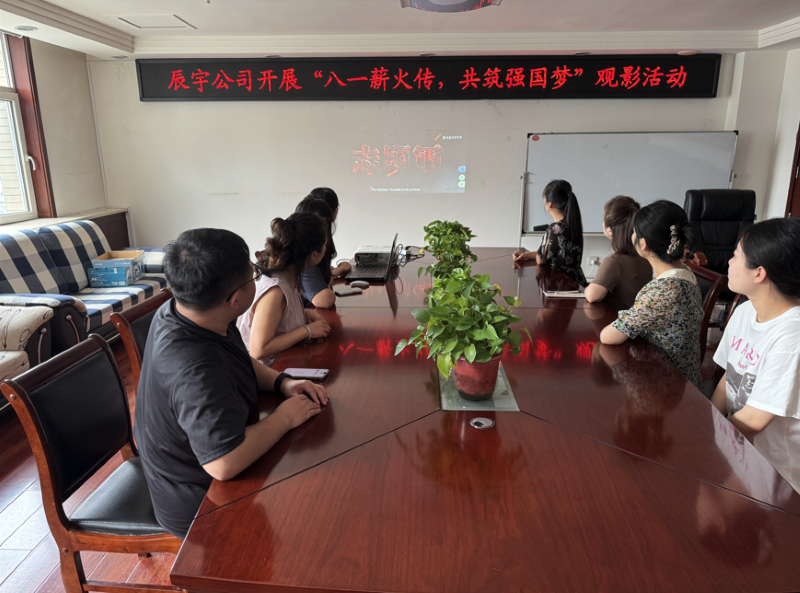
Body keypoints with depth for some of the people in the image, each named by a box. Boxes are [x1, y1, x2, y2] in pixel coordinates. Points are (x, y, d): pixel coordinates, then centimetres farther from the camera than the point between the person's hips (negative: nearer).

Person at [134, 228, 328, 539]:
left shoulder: (180, 313, -7)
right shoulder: (194, 368, -37)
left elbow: (240, 362, 11)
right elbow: (224, 463, -42)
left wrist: (282, 382, -6)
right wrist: (284, 418, -27)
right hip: (199, 504, -8)